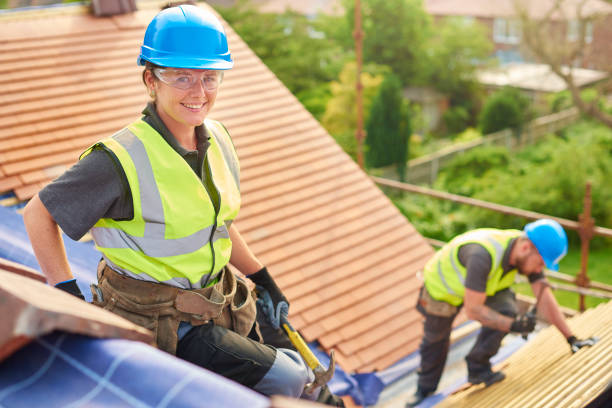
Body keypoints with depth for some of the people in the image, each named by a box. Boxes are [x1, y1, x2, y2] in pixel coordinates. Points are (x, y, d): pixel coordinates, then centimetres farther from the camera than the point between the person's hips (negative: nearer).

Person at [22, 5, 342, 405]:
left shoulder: (217, 140, 1)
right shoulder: (121, 160, -21)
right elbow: (38, 214, -11)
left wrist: (263, 279, 19)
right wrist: (68, 295, -15)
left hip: (213, 303, 8)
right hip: (157, 322, -8)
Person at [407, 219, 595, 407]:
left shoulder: (530, 254, -24)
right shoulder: (482, 256, -45)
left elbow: (545, 299, -18)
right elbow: (473, 309, -40)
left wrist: (570, 337, -20)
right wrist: (513, 325, -43)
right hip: (442, 284, -5)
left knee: (507, 310, -23)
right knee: (435, 339, 14)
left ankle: (477, 368, -1)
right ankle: (425, 388, 43)